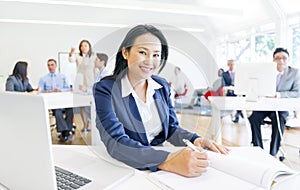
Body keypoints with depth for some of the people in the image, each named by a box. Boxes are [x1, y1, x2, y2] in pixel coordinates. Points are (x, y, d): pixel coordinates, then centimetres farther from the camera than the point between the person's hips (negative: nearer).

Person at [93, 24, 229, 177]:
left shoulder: (162, 86, 2)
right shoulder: (105, 89, -13)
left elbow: (171, 128, 9)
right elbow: (116, 143, -24)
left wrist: (194, 140, -12)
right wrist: (167, 161, -35)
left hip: (160, 171, 4)